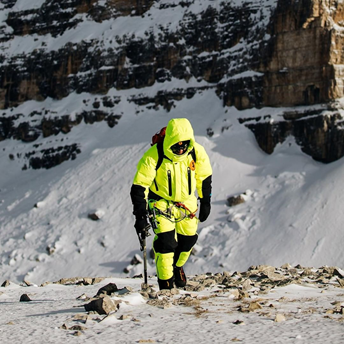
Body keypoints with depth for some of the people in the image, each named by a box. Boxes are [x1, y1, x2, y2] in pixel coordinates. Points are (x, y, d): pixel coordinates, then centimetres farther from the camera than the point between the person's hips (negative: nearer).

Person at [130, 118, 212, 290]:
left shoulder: (197, 152, -16)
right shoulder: (153, 156, -26)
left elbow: (204, 178, 4)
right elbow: (139, 186, -19)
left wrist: (205, 203, 7)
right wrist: (140, 215, -21)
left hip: (187, 202, 4)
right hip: (162, 202, -4)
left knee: (188, 239, 7)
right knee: (166, 240, -15)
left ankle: (177, 265, 38)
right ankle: (165, 282, -2)